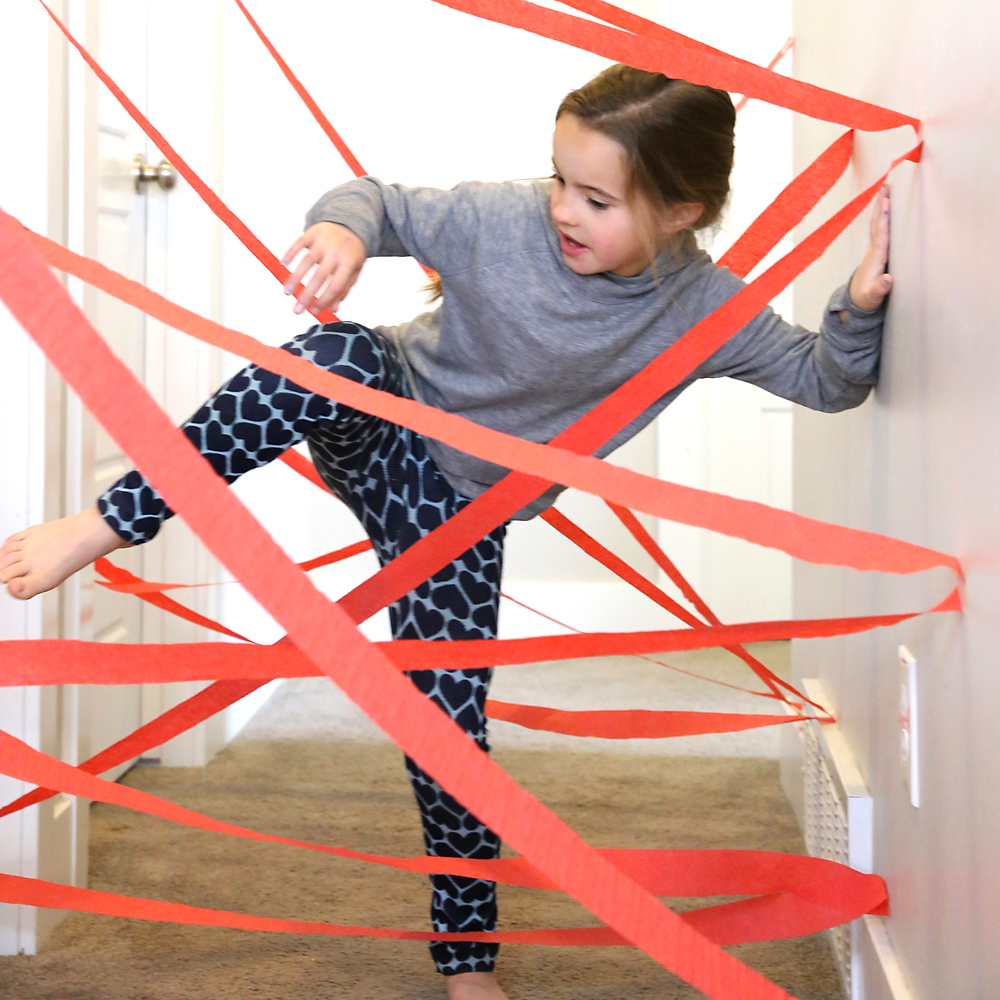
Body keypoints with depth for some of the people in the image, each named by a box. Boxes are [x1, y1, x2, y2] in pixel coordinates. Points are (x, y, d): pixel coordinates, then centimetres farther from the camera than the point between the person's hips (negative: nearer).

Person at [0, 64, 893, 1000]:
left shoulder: (705, 308, -14)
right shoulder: (503, 219, -21)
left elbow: (825, 381, -4)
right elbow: (382, 203, -9)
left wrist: (861, 305, -24)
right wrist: (343, 227, -33)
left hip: (459, 513, 2)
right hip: (379, 426, -1)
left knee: (447, 721, -3)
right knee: (341, 356, -39)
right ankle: (112, 521, -31)